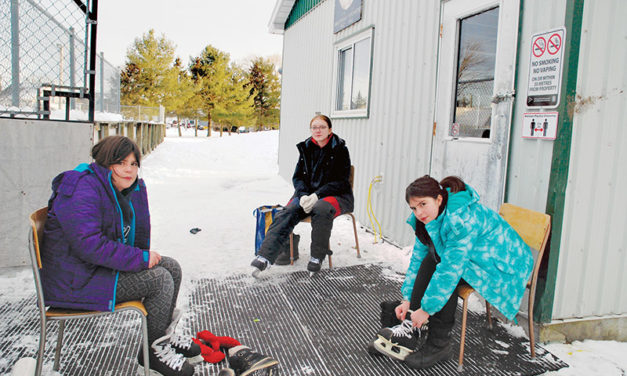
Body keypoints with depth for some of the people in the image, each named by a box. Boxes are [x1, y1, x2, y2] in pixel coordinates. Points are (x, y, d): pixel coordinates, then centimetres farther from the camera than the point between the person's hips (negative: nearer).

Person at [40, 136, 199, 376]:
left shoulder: (133, 189, 8)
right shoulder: (83, 190, -22)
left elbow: (136, 237, 19)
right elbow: (89, 245, -31)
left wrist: (144, 255, -2)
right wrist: (141, 258, -26)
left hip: (107, 263, 10)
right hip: (78, 279, -9)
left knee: (172, 267, 2)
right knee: (160, 279, -19)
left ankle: (165, 335, 17)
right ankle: (153, 350, 0)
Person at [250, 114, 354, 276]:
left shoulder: (339, 149, -5)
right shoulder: (306, 148, 8)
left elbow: (341, 182, -11)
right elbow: (297, 177, 8)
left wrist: (317, 195, -23)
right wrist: (303, 195, -12)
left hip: (336, 194, -3)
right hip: (308, 194, 4)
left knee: (321, 209, -38)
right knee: (288, 213, -25)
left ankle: (316, 258, -20)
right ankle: (264, 257, -36)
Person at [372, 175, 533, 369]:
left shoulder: (463, 219, -31)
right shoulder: (427, 218, -4)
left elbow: (451, 268, -33)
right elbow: (418, 257, 0)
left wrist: (427, 308, -28)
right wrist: (408, 299, -4)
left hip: (503, 266, -8)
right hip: (469, 257, 8)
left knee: (442, 262, -27)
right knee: (431, 258, -15)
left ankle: (439, 344, -19)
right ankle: (410, 328, -15)